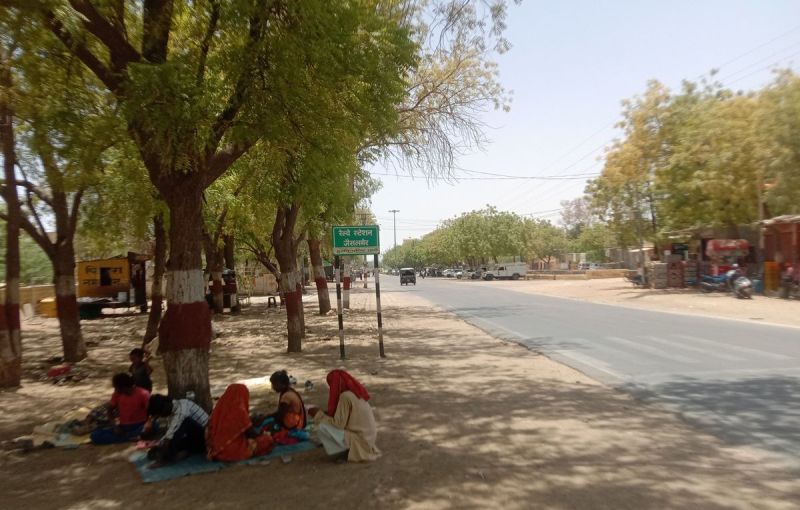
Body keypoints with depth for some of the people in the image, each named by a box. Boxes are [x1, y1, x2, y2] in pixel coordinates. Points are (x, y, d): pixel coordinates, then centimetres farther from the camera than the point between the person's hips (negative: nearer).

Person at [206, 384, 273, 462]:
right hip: (233, 451, -7)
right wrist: (262, 432, 13)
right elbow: (252, 433, -10)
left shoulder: (219, 407, -1)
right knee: (267, 439, 3)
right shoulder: (239, 410, -19)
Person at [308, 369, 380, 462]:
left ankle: (344, 452, -3)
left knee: (322, 427, -13)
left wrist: (318, 414, -7)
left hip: (359, 441, -9)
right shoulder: (356, 392, 8)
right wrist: (327, 414, 13)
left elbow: (338, 424, -17)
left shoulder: (345, 396, -18)